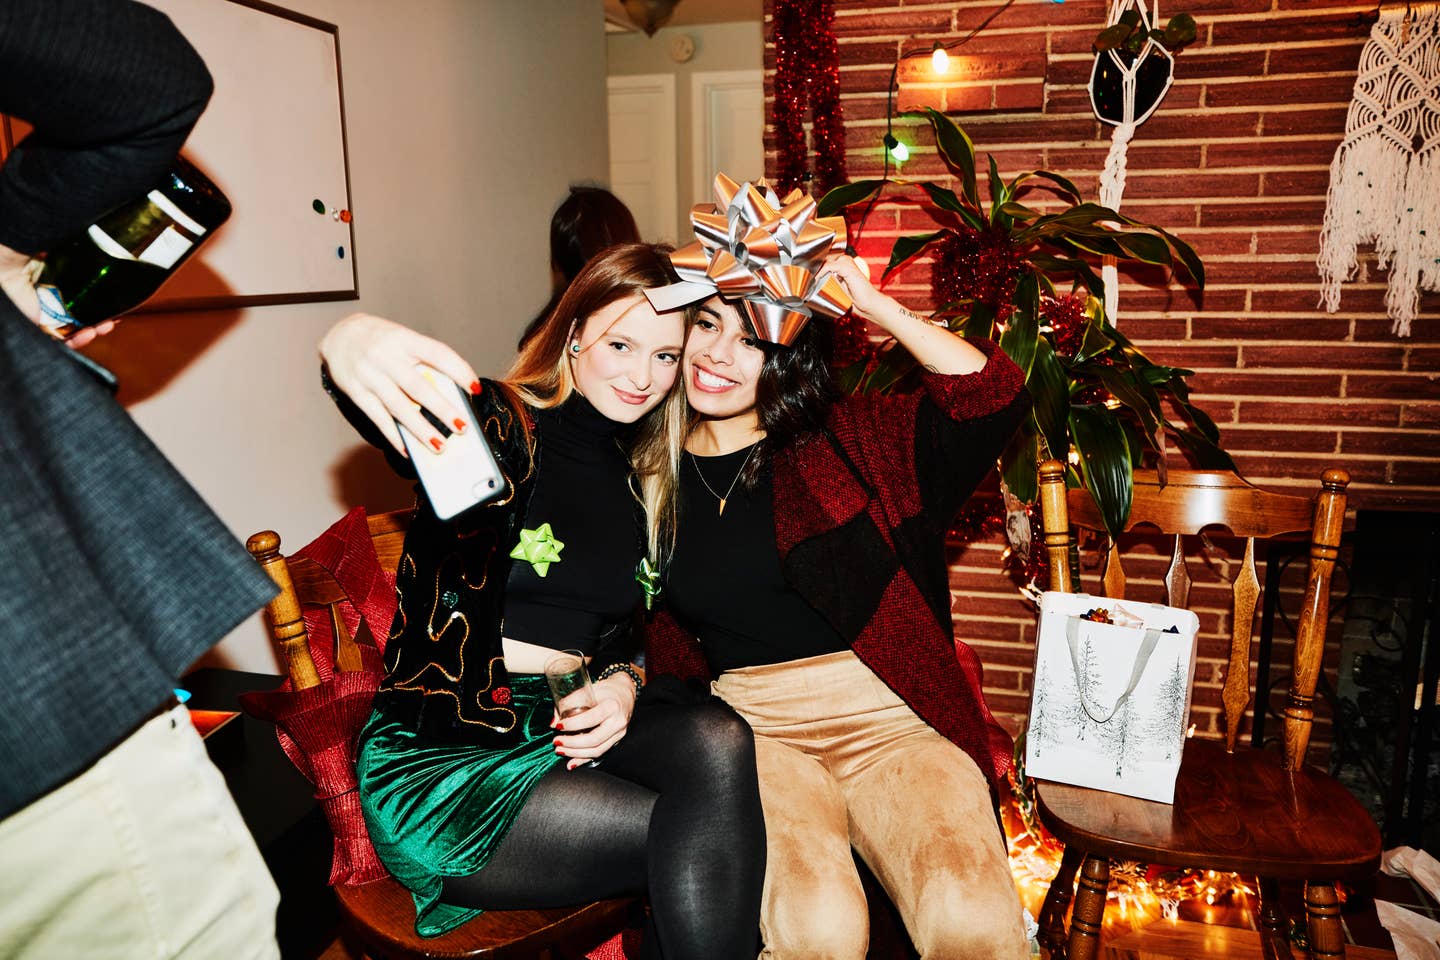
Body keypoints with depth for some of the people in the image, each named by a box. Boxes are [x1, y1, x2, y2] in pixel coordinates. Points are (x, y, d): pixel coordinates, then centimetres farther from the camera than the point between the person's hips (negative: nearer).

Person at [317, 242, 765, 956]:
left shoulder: (641, 486, 11)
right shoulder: (499, 426, -8)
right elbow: (397, 418, -31)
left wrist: (623, 681, -3)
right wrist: (350, 345, -55)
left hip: (569, 729, 6)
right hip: (438, 759, -5)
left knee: (718, 740, -25)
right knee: (711, 842, -23)